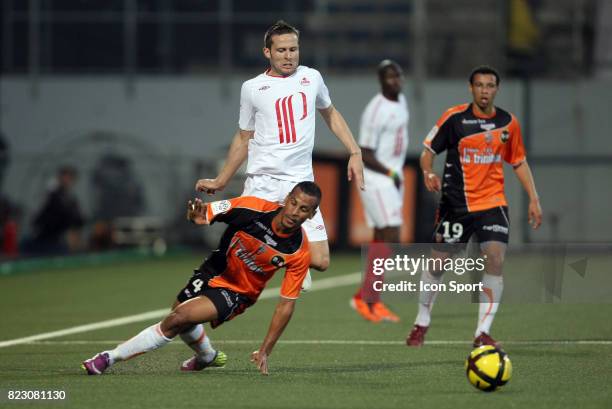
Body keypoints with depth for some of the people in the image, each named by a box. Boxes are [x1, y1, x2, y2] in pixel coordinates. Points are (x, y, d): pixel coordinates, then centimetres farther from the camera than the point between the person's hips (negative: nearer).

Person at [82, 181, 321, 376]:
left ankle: (110, 358, -12)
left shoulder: (299, 252, -25)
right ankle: (207, 357, 56)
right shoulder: (252, 207, -24)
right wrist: (198, 216, -38)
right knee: (183, 322, 24)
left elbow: (287, 304, -17)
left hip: (237, 294, -4)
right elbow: (203, 213, -11)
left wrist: (265, 351, -19)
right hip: (214, 271, 4)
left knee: (179, 318, -22)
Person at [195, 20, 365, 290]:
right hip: (262, 183, -1)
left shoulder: (311, 77, 9)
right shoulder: (252, 88, 4)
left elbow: (330, 114, 26)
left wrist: (355, 153, 18)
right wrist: (220, 182, 16)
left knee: (320, 262, -9)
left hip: (300, 183, 1)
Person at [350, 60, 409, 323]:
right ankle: (365, 297, -8)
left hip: (393, 177, 9)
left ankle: (371, 301, 10)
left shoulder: (401, 101, 10)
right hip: (376, 179, -9)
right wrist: (390, 174, -12)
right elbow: (364, 155, -19)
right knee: (391, 237, -13)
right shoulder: (376, 111, -19)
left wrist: (398, 173, 15)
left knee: (381, 239, 8)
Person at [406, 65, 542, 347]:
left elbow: (519, 162, 14)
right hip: (455, 204, -1)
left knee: (495, 261, -16)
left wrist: (533, 199, 7)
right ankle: (422, 322, 29)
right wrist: (428, 174, -20)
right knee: (437, 262, 5)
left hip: (493, 203, 1)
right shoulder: (454, 117, -6)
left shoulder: (508, 123, 3)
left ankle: (483, 332, -11)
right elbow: (429, 150, 1)